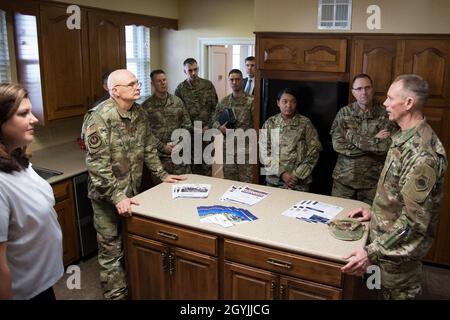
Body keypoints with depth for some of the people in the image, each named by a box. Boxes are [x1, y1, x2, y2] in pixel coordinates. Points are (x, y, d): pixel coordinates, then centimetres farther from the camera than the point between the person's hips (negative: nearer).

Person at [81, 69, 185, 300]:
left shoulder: (139, 113, 2)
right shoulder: (100, 117, -21)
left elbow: (148, 148, 13)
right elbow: (97, 164, -23)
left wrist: (162, 174, 11)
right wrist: (116, 196, -24)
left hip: (132, 191, 7)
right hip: (108, 196, -7)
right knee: (111, 250, 5)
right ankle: (116, 295, 22)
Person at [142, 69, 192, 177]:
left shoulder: (177, 101, 9)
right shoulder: (147, 106, -2)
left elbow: (187, 124, 10)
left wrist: (180, 143, -4)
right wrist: (163, 147, -13)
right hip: (159, 156, -3)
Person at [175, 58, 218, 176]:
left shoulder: (208, 85, 3)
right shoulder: (180, 89, 0)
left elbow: (215, 107, 5)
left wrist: (209, 126, -5)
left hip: (207, 131, 1)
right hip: (189, 134, -1)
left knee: (207, 163, 7)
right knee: (192, 166, 5)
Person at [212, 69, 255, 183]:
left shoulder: (251, 101, -5)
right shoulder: (223, 102, 8)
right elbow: (215, 120, 14)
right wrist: (220, 127, -6)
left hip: (245, 148, -4)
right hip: (228, 147, 4)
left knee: (246, 182, 2)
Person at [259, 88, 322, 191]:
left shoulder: (305, 123, -1)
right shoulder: (269, 123, 2)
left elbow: (313, 152, -3)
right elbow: (264, 152, -3)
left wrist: (297, 175, -11)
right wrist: (281, 173, -13)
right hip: (274, 180, 1)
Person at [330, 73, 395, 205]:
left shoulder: (384, 115, -4)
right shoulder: (344, 113, -1)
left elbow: (387, 146, -16)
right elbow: (338, 144, -12)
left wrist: (354, 137, -16)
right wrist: (374, 142, -13)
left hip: (372, 180, -1)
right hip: (343, 178, 1)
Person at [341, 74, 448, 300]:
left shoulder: (421, 153, -30)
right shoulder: (406, 137, 2)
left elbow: (415, 220, -30)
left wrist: (372, 253, -31)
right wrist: (375, 212, 11)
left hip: (401, 246, -9)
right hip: (390, 236, 9)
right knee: (389, 290, 25)